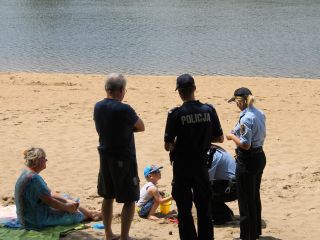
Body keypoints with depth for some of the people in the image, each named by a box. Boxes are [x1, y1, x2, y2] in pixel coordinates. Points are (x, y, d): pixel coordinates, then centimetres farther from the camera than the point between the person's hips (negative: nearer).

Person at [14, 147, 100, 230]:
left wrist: (67, 201, 2)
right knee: (74, 213, 5)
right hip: (36, 220, -10)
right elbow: (49, 201, -22)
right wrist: (67, 207, -7)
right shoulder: (34, 178, -27)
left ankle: (89, 213, 32)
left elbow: (49, 193, 11)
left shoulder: (28, 174, 6)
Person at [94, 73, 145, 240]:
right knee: (129, 200, 3)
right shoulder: (124, 109, -20)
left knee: (108, 197, 18)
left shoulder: (98, 107, 1)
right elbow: (141, 127, -6)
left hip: (105, 157, 7)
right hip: (124, 159, -7)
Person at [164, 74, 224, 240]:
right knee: (204, 209, 13)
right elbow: (219, 138, 3)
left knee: (184, 210, 8)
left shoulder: (175, 114, -15)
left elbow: (168, 146, -14)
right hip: (201, 165, 3)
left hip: (182, 167, -3)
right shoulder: (209, 110, -5)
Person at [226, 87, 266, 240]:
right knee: (255, 196, 22)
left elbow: (245, 145, -26)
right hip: (260, 157, 9)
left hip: (247, 161, -9)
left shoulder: (246, 118, -23)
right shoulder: (260, 114, 4)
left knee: (245, 200, 3)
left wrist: (232, 137, -10)